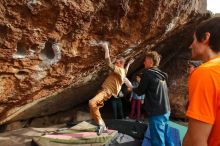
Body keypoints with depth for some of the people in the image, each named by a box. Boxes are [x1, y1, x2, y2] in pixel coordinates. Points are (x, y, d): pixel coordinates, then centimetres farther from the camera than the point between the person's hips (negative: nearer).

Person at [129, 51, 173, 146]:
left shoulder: (147, 73, -10)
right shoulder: (161, 74, 13)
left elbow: (140, 92, -4)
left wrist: (132, 89, 14)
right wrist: (142, 82, 24)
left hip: (156, 113, -8)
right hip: (165, 111, 8)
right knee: (166, 138, 16)